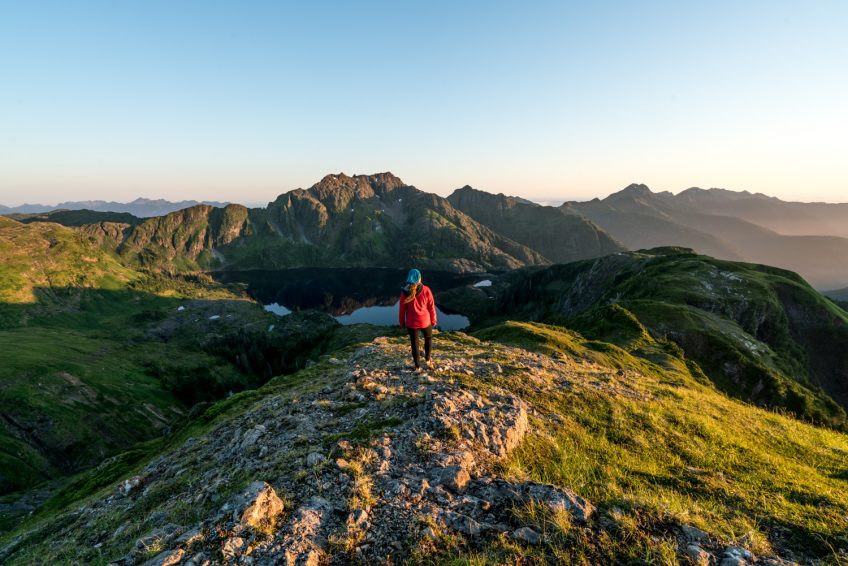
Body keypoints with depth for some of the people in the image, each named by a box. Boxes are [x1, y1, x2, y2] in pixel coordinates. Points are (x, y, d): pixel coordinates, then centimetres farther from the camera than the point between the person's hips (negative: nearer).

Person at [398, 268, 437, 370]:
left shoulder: (405, 292, -12)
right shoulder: (426, 290, -14)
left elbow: (401, 309, -5)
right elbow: (431, 307, -6)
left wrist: (402, 322, 9)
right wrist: (433, 320, 7)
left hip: (411, 323, 0)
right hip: (425, 321, 0)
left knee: (415, 343, 15)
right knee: (428, 338, 28)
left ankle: (418, 366, 25)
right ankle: (427, 359, 28)